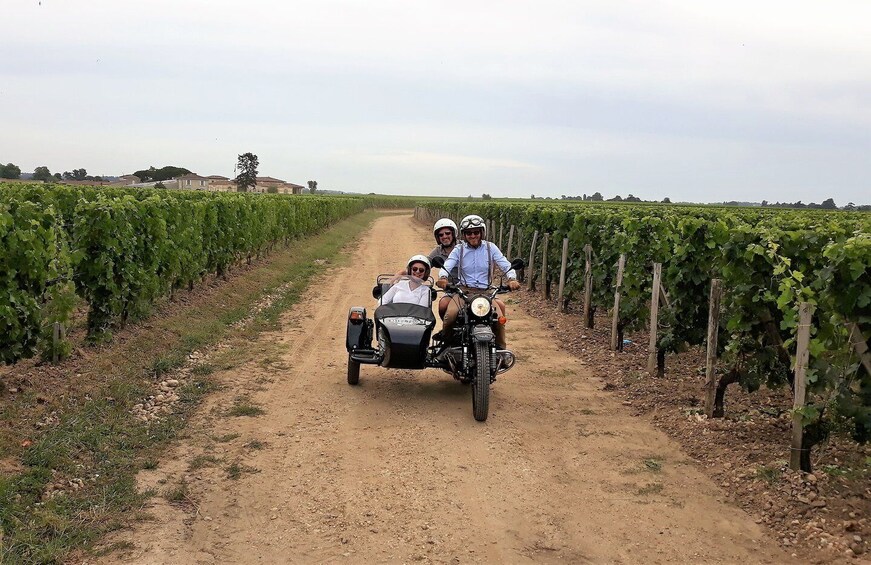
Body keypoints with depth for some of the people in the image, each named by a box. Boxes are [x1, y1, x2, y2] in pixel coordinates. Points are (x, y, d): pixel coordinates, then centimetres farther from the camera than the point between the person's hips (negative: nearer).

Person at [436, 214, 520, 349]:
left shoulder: (490, 248, 6)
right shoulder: (459, 250, 6)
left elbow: (506, 265, -2)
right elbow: (447, 266, -8)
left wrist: (512, 279, -24)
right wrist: (443, 277, -31)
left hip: (485, 292, 1)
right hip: (463, 291, -1)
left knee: (499, 318, -23)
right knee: (450, 315, -29)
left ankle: (500, 348, 1)